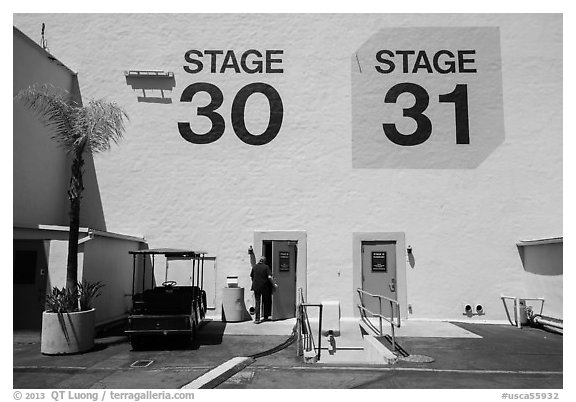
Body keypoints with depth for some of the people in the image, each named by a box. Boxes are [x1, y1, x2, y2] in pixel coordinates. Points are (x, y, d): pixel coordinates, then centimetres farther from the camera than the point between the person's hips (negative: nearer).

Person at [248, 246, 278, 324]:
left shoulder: (254, 266, 3)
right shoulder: (266, 267, -6)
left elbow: (252, 276, 12)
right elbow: (269, 277, -12)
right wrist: (274, 285, -3)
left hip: (256, 287, 2)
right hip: (265, 287, -2)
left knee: (257, 303, 3)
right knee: (266, 302, 14)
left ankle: (257, 319, -5)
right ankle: (265, 317, 23)